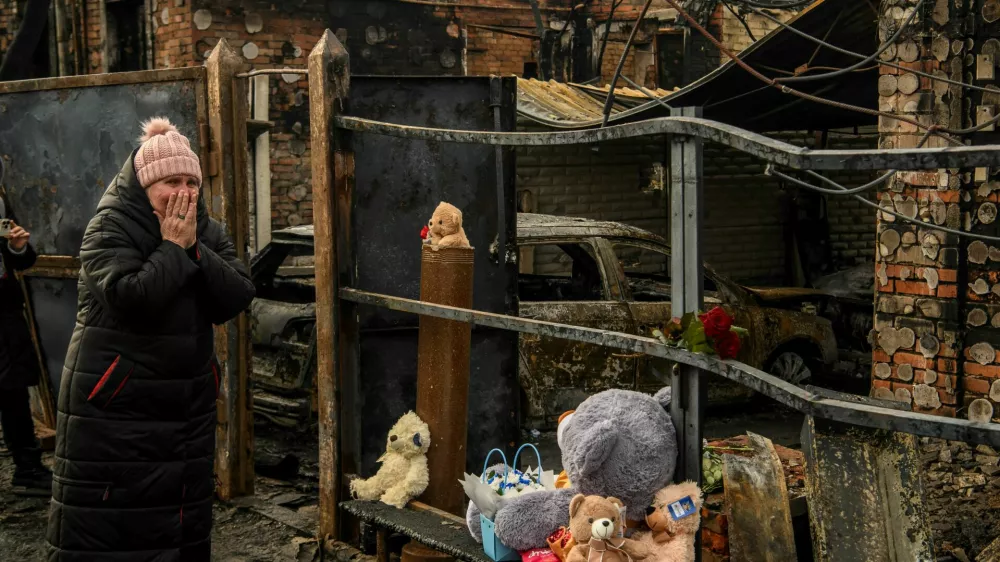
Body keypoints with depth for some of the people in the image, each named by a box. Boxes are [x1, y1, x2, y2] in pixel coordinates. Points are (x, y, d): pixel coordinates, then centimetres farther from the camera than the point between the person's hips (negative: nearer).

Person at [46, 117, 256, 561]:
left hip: (188, 404, 6)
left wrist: (195, 248, -15)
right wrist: (173, 248, -18)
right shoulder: (109, 230, -12)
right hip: (114, 406, -6)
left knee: (182, 523, 12)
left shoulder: (207, 233, 6)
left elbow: (238, 298, -6)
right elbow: (132, 298, -28)